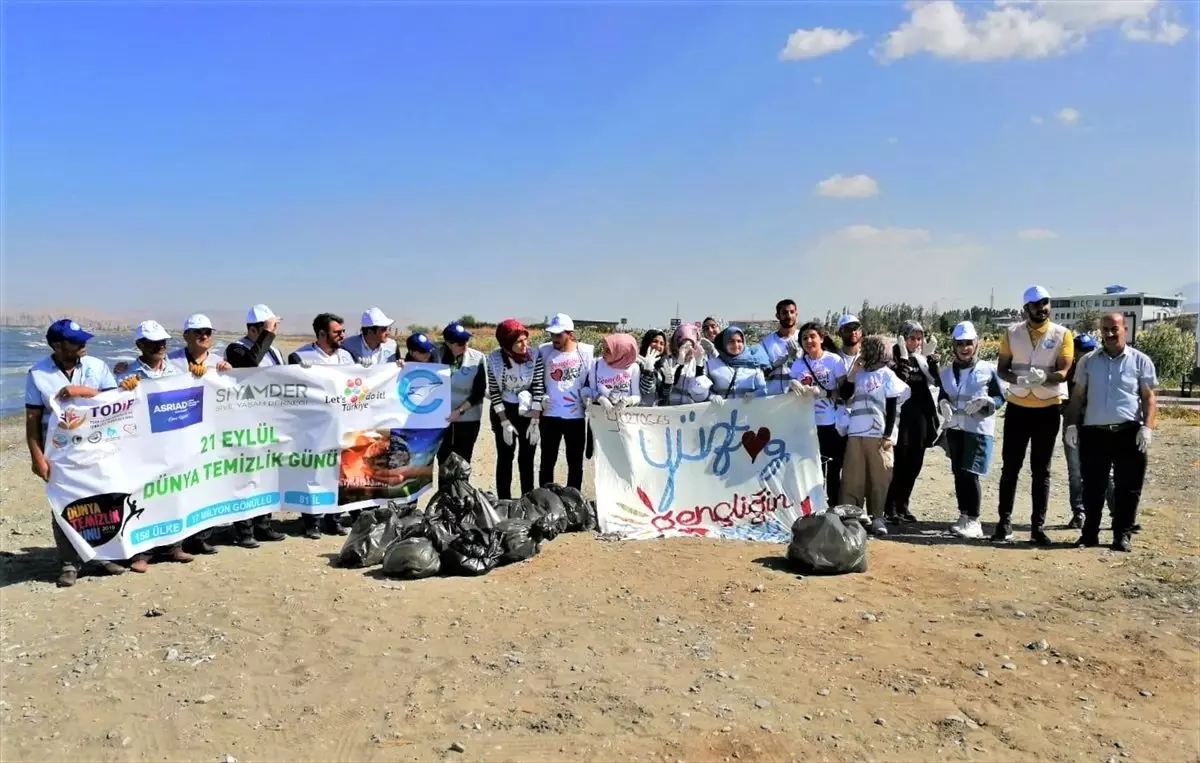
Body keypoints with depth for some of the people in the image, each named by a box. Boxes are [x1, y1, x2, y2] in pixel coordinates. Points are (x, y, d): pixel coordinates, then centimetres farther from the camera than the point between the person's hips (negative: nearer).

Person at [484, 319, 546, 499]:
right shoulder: (494, 359, -12)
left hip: (529, 412, 0)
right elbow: (494, 392, -8)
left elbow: (538, 389, -10)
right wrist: (505, 423, -12)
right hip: (503, 413, 0)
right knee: (505, 459, 7)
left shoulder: (535, 356, -13)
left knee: (526, 460, 6)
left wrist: (535, 422, -12)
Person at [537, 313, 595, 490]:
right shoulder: (544, 351, -2)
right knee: (547, 462, 8)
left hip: (576, 416, 0)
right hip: (550, 416, 0)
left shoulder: (587, 352, -4)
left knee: (575, 463, 9)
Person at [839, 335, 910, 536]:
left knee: (879, 477, 1)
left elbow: (892, 408, -5)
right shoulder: (859, 374, 12)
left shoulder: (887, 375, -2)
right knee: (852, 477, 5)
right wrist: (852, 372, 0)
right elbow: (845, 395, 7)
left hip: (879, 434, -4)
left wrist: (888, 435, -10)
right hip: (855, 433, 4)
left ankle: (877, 517, 7)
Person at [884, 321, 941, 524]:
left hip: (921, 416, 6)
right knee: (899, 463, -6)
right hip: (902, 415, -5)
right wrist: (904, 357, -21)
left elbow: (936, 381, -3)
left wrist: (931, 356, -10)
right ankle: (889, 508, 1)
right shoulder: (895, 356, -5)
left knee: (914, 464, 9)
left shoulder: (923, 358, 11)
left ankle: (902, 506, 19)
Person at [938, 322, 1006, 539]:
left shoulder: (988, 370, -3)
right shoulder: (947, 371, 9)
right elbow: (942, 397, 15)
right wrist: (943, 404, -7)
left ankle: (973, 521, -1)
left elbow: (1001, 397, 0)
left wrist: (984, 402, -19)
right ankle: (963, 517, 21)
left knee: (970, 474, -9)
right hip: (954, 428, 5)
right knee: (958, 474, 9)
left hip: (979, 429, -4)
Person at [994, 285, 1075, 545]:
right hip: (1017, 408, 1)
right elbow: (1001, 369, 0)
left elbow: (1063, 373, -11)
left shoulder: (1063, 335, -3)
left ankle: (1038, 526, 12)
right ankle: (1004, 522, 9)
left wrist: (1044, 377, -32)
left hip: (1048, 410, -1)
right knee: (1010, 467, 3)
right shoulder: (1012, 333, 1)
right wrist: (1018, 379, -21)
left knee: (1041, 471, 6)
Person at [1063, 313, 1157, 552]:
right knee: (1093, 487, 5)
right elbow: (1078, 396, 12)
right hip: (1094, 433, 2)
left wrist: (1147, 427, -10)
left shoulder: (1140, 360, 5)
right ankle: (1090, 532, 14)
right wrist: (1072, 424, 2)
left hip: (1129, 433, -1)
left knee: (1127, 488, 3)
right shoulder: (1089, 361, 11)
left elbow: (1149, 397, 3)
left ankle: (1123, 534, 13)